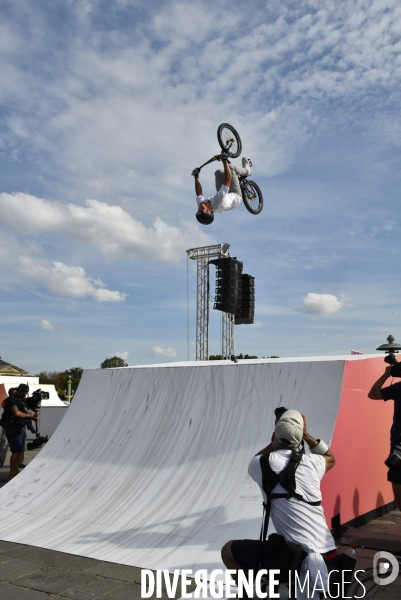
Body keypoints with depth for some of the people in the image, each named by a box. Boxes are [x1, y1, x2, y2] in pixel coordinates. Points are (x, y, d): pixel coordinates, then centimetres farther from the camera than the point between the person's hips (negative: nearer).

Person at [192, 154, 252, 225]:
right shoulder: (219, 203, -49)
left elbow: (199, 194, -9)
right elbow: (228, 179, -45)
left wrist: (196, 176, -1)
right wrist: (224, 160, -41)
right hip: (235, 196, -6)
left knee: (218, 172, 8)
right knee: (230, 167, -12)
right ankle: (247, 170, 23)